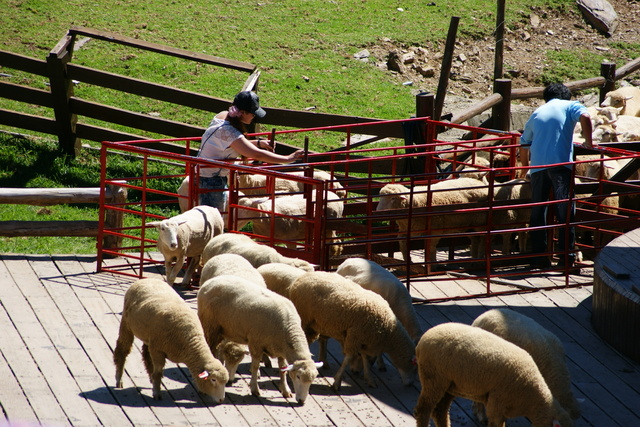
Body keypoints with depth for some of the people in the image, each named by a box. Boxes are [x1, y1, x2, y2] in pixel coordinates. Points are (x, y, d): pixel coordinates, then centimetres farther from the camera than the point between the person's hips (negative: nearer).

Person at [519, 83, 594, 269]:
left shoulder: (536, 114, 25)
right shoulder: (569, 106, 13)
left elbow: (524, 144, 29)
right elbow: (585, 117, -10)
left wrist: (526, 166, 43)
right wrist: (588, 142, 1)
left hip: (537, 166, 4)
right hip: (561, 163, -4)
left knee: (537, 211, 9)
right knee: (565, 209, -4)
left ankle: (538, 255, 6)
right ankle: (567, 255, -10)